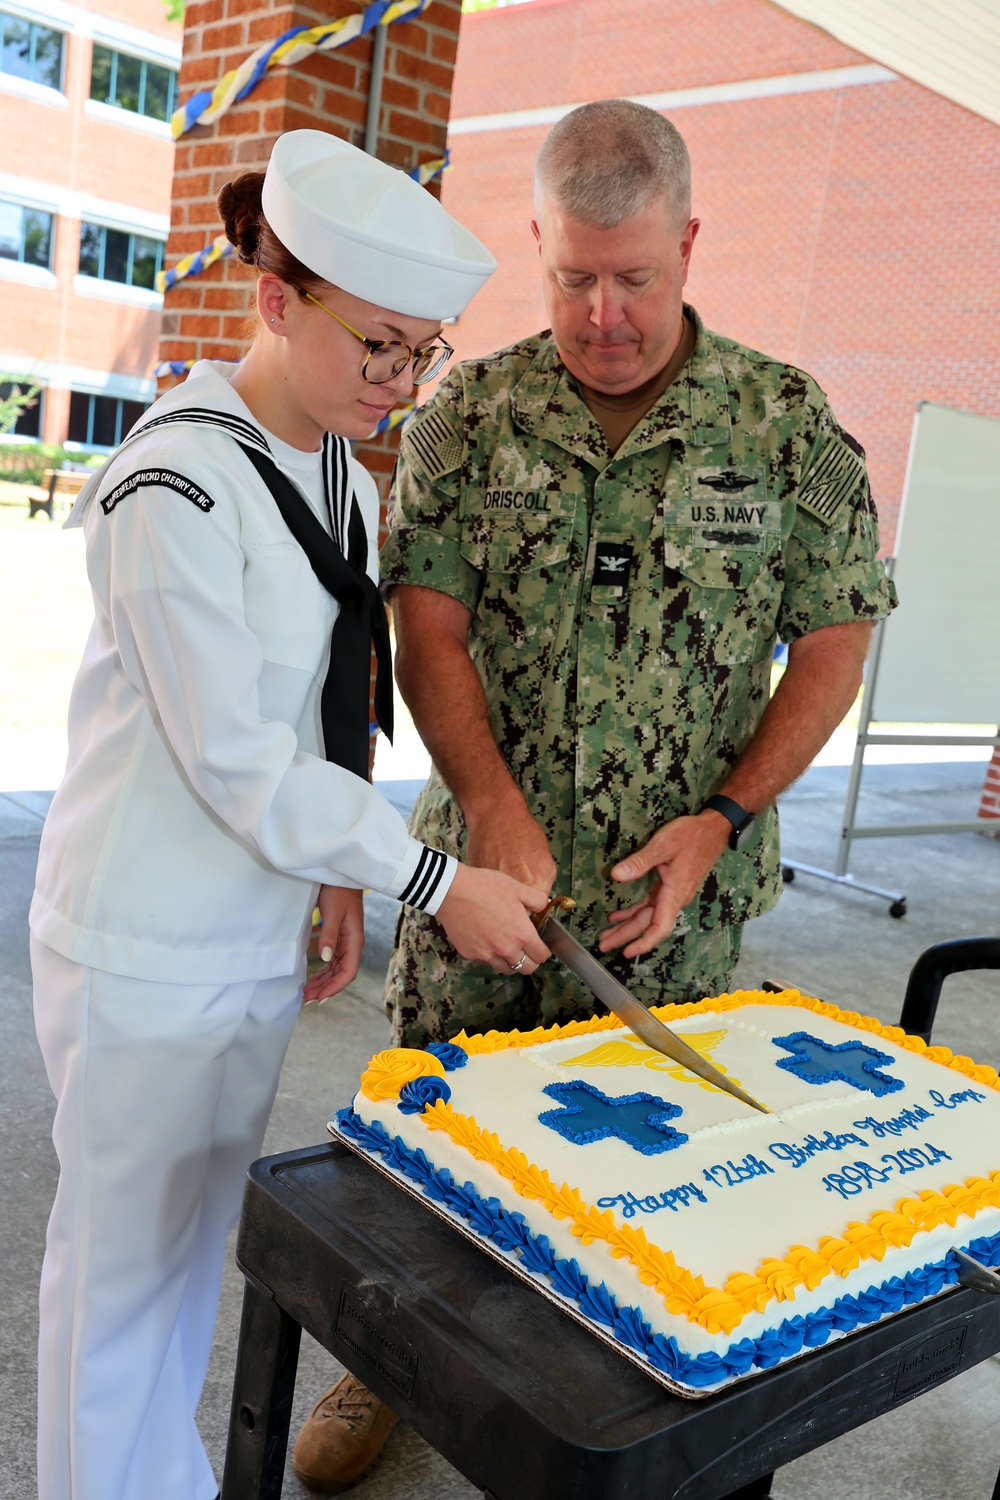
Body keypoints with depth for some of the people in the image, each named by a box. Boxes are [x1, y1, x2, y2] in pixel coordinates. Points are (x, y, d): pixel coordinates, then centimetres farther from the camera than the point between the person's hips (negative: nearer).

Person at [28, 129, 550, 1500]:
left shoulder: (345, 481, 5)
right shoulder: (180, 487, -21)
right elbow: (237, 760, -22)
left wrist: (339, 884, 10)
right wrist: (433, 882, -18)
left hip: (262, 932, 8)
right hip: (150, 953, -7)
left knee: (201, 1240, 22)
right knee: (126, 1259, 9)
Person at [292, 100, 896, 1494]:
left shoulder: (786, 422, -3)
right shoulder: (469, 413, -1)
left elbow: (832, 647, -1)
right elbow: (428, 632, -5)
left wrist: (718, 822, -10)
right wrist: (498, 813, -17)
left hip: (676, 894, -1)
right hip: (481, 861, 1)